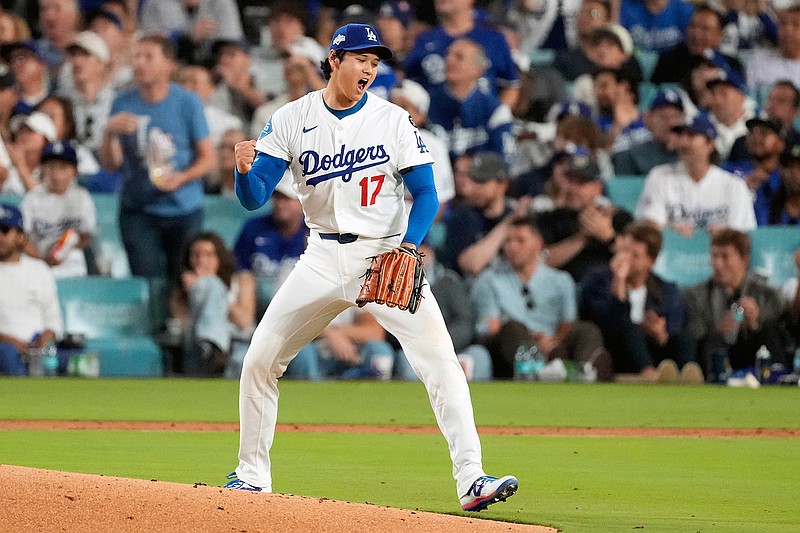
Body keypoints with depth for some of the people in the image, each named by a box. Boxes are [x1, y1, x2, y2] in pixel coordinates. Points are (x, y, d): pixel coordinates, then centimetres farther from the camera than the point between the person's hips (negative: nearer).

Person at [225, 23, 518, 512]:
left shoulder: (393, 120, -4)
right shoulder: (293, 119, 0)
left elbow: (426, 194, -3)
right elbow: (255, 199, -4)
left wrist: (410, 246, -21)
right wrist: (244, 170, -27)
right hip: (324, 260, 2)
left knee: (440, 361, -17)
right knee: (260, 361, 0)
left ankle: (471, 480, -18)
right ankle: (252, 475, 17)